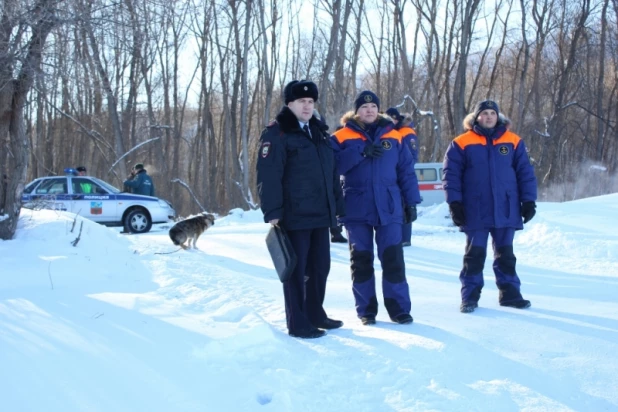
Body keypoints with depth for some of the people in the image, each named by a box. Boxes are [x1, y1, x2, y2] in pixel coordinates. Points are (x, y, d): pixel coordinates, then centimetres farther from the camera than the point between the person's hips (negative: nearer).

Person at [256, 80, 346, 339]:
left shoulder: (319, 132, 17)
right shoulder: (277, 134, -8)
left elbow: (332, 174, 21)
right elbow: (268, 176, -16)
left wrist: (338, 207, 18)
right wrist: (272, 212, -22)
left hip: (321, 215, 8)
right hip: (294, 217, -8)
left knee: (320, 266, 14)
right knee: (296, 269, -1)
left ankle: (315, 314, 28)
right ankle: (297, 323, 6)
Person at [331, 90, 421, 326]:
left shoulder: (394, 137, 8)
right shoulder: (342, 137, 2)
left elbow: (406, 172, 10)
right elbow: (333, 164, -14)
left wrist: (411, 202, 5)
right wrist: (361, 152, -22)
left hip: (389, 208, 1)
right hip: (356, 209, -1)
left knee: (393, 258, 0)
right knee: (361, 259, 6)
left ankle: (399, 308, 8)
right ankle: (366, 309, 15)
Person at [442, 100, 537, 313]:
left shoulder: (513, 142, 5)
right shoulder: (462, 143, -1)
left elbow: (525, 172, 7)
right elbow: (451, 174, -2)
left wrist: (528, 200, 2)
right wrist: (455, 202, -8)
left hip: (506, 210, 2)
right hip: (475, 212, -2)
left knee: (505, 254, 11)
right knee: (475, 254, 3)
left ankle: (510, 292, 20)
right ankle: (470, 295, 10)